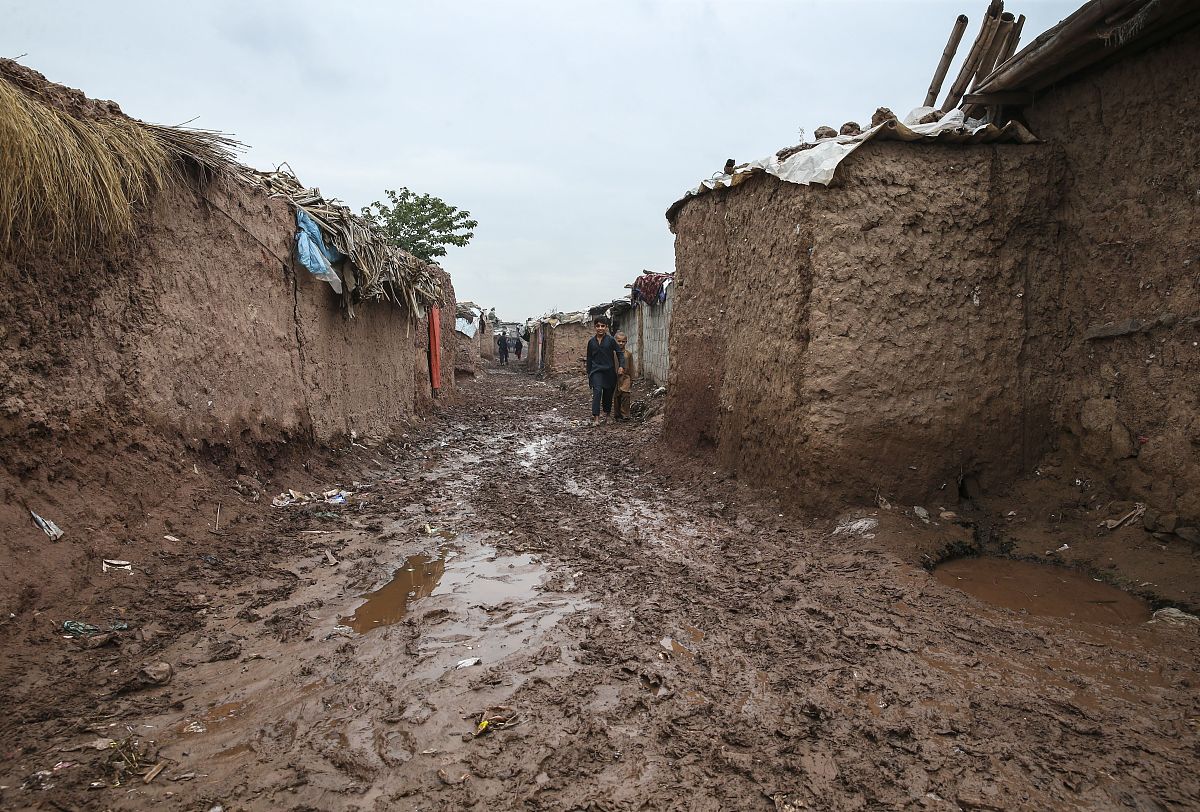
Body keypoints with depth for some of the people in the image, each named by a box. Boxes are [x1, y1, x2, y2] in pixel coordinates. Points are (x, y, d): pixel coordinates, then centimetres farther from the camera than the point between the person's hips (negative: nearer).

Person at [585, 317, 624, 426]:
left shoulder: (610, 340, -3)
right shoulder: (591, 341, 5)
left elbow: (620, 353, 1)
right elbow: (589, 358, 13)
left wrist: (621, 366, -12)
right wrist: (589, 373, 13)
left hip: (609, 371, 0)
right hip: (596, 370, 0)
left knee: (608, 394, 9)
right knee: (597, 391, -18)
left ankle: (606, 415, 32)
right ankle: (596, 418, -22)